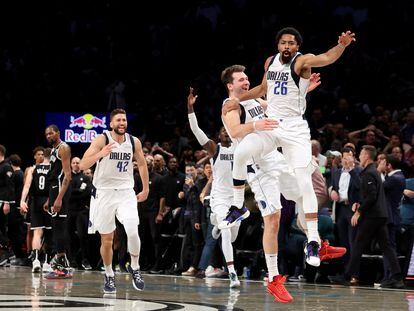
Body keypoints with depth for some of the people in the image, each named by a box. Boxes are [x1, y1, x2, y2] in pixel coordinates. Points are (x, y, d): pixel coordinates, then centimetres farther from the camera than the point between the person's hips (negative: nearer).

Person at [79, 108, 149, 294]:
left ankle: (135, 268, 3)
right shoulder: (101, 140, -11)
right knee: (107, 240, 5)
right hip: (104, 193, -1)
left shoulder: (134, 142, 0)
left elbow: (142, 164, 17)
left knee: (132, 232, -18)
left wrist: (145, 189, 16)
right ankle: (109, 276, 24)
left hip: (126, 192, 1)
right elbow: (82, 165, -18)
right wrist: (100, 154, -34)